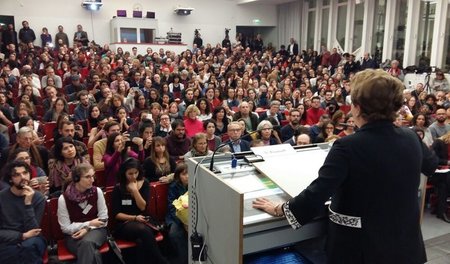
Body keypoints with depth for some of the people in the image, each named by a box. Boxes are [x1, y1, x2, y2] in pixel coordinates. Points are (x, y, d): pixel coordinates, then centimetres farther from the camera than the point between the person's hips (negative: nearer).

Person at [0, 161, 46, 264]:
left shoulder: (38, 197, -4)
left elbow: (33, 230, -11)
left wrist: (28, 204, -22)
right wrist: (22, 236, -19)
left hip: (31, 241, 1)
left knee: (29, 246, -34)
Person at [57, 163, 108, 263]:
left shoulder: (97, 191, -6)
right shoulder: (63, 198, -11)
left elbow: (103, 218, 0)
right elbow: (66, 227, -7)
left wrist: (87, 228, -14)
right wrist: (89, 223, -12)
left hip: (95, 230, 2)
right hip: (73, 234, -1)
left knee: (87, 243, -35)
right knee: (93, 253, -33)